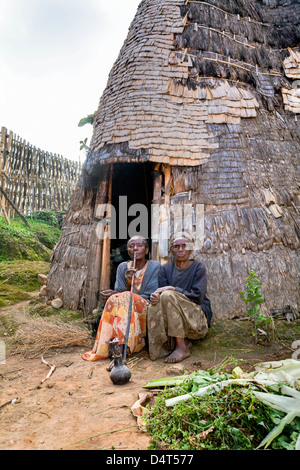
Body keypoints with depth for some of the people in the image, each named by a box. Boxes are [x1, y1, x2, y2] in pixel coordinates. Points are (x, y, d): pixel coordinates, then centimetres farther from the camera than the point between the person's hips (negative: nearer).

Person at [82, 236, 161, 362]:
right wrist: (129, 283, -22)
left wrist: (116, 295, -16)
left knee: (123, 299, -31)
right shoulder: (122, 267, 8)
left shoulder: (154, 266, -4)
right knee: (115, 299, -28)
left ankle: (119, 350, -35)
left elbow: (150, 299, -11)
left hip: (146, 312, -3)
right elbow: (119, 293, 1)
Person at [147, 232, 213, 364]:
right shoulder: (165, 269, 11)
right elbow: (161, 291, 2)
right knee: (153, 308, -26)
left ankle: (182, 347, -23)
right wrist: (156, 296, -22)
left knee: (168, 296, -27)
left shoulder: (198, 267, 0)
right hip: (173, 319, 4)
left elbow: (198, 296, -10)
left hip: (197, 318, -3)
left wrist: (173, 290, -17)